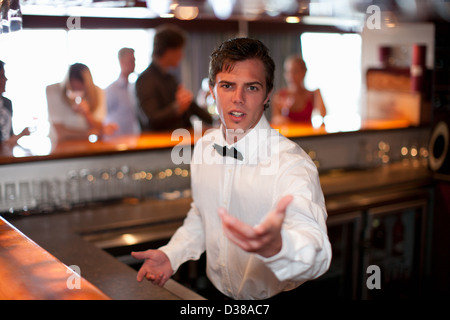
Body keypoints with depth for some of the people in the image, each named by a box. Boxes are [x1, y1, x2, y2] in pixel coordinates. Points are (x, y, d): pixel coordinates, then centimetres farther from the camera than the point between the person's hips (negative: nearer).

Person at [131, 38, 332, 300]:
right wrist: (171, 254, 3)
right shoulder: (204, 146, 2)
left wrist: (276, 245, -51)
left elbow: (316, 254, -31)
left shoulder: (291, 163, -18)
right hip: (215, 295, 3)